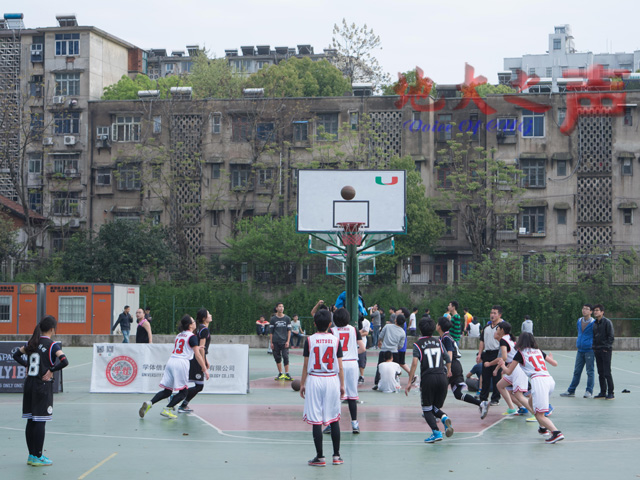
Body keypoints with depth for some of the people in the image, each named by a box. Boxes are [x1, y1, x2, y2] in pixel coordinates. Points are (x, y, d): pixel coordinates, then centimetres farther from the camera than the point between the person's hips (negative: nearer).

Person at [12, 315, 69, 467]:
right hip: (43, 385, -6)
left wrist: (27, 365, 9)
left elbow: (16, 355, 16)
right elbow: (64, 362, -24)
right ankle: (37, 457, 0)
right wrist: (51, 370, -12)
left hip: (29, 384, 6)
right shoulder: (53, 345, -11)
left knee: (31, 421, 11)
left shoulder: (32, 343, 7)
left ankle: (31, 455, 17)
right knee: (40, 422, -2)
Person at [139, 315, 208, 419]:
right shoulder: (192, 337, -4)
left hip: (171, 360, 7)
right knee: (183, 392, 4)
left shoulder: (179, 335, 19)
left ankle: (149, 403, -8)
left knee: (167, 391, 11)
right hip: (181, 363, -7)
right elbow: (197, 355, -9)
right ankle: (167, 409, -8)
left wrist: (196, 347, 42)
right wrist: (205, 369, -6)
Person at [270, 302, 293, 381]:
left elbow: (289, 330, 6)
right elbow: (271, 331, 8)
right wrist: (271, 342, 2)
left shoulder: (287, 318, 6)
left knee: (285, 357, -10)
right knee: (277, 357, 5)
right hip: (275, 342, 1)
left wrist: (288, 341, -4)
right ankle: (280, 373, 16)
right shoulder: (273, 319, 6)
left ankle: (286, 374, -7)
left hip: (284, 342, -1)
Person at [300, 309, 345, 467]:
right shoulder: (335, 340, 0)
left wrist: (302, 384, 8)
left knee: (316, 420, 2)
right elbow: (340, 366, 2)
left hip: (314, 380, -2)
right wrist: (342, 384, 11)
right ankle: (336, 455, 13)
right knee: (334, 419, 10)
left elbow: (306, 365, -1)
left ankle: (320, 457, 3)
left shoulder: (310, 340, -3)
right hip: (332, 380, 2)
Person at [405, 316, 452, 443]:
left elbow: (415, 363, -11)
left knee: (427, 409, 8)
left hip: (427, 378, -3)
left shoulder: (418, 344, 1)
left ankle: (436, 432, -11)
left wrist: (409, 382, -10)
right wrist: (448, 370, 39)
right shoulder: (438, 341, 12)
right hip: (442, 377, 4)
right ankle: (444, 418, -15)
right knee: (436, 407, 17)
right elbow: (448, 359, 17)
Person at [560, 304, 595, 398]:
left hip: (589, 350, -6)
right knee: (577, 371, 10)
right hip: (580, 350, 6)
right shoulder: (579, 321, 11)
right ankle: (571, 391, 15)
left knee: (590, 372, 0)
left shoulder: (593, 323, -9)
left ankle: (589, 391, 6)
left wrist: (593, 345, -5)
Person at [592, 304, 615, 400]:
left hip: (605, 350, -7)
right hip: (597, 350, 7)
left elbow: (611, 336, -10)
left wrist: (607, 348, -14)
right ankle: (603, 392, 14)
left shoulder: (607, 322, -7)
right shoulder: (594, 323, 13)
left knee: (607, 373, -8)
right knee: (600, 373, 8)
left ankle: (611, 393, -3)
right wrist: (594, 347, 9)